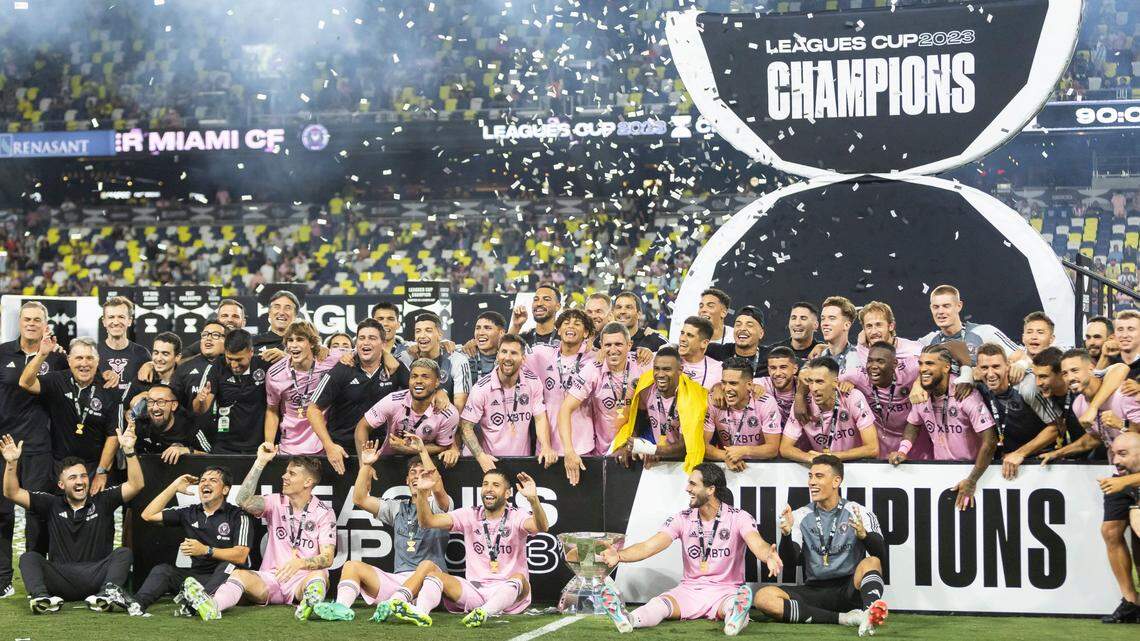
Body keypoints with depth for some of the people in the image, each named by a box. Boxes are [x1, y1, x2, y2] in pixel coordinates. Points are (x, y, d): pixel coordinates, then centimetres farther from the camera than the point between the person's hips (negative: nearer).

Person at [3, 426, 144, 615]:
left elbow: (136, 485, -2)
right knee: (28, 558, -19)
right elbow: (12, 493, 9)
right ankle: (39, 597, -46)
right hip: (60, 577, 1)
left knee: (123, 553, -23)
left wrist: (129, 451, -14)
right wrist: (11, 463, -8)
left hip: (96, 576, -1)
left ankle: (109, 593, -49)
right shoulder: (52, 504, 14)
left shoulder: (102, 501, 10)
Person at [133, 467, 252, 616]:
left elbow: (240, 556, -13)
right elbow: (148, 515, 10)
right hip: (198, 575, 4)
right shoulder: (190, 512, 14)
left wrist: (206, 550, -24)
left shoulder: (238, 515, -1)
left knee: (228, 566, -35)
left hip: (224, 576, -4)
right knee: (162, 570, -15)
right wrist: (175, 486, 8)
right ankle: (135, 604, -41)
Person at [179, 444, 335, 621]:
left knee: (319, 575, -35)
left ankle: (310, 603, -67)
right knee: (240, 574, -27)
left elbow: (327, 558, -8)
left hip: (303, 581, -2)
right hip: (271, 578, 2)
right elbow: (243, 501, -9)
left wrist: (300, 563, -29)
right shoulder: (276, 503, 11)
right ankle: (210, 606, -57)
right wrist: (261, 462, -12)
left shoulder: (324, 512, 2)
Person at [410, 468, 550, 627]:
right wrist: (422, 493, -19)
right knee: (432, 572, -19)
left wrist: (533, 499, -43)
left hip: (508, 593, -2)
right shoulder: (469, 515, 7)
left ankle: (483, 613, -57)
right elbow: (428, 521, -2)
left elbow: (542, 527, -24)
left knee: (518, 578, -35)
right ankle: (420, 613, -46)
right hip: (474, 589, 3)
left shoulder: (516, 518, -1)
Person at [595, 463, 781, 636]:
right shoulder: (682, 519, 3)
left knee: (741, 598, -38)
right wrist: (619, 555, -27)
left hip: (726, 591, -2)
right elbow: (649, 546, -7)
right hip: (690, 590, 2)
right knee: (659, 604, -30)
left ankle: (735, 618, -70)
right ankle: (629, 620, -59)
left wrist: (769, 556, -49)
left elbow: (757, 544, -23)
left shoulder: (738, 517, -5)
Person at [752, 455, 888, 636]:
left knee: (871, 562, -30)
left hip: (850, 591, -2)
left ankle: (869, 614, -59)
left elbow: (881, 556, -8)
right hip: (814, 592, 2)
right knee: (763, 597, -23)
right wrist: (786, 534, -19)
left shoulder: (860, 513, 4)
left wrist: (864, 535, -29)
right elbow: (790, 562, 2)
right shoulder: (801, 516, 11)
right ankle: (843, 618, -31)